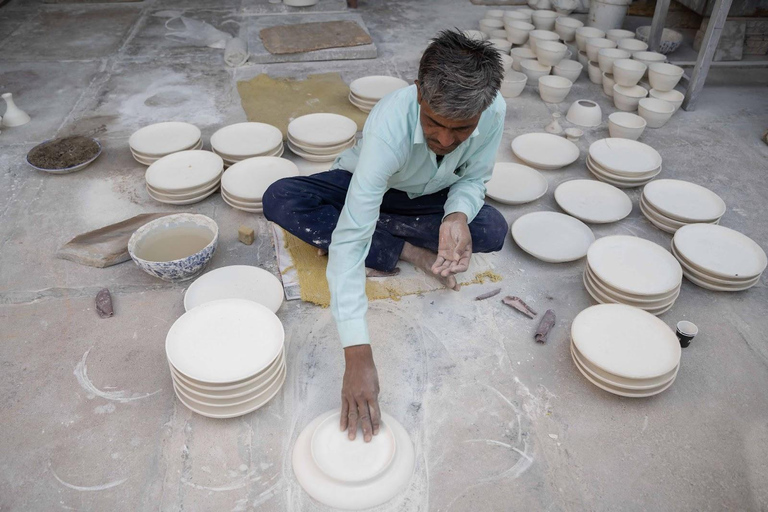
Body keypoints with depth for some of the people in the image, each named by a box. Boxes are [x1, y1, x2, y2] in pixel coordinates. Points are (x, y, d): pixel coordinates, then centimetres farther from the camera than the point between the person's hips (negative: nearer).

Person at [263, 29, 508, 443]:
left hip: (431, 196, 3)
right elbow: (350, 239, -47)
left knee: (492, 231, -26)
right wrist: (357, 356, -54)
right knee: (280, 201, -29)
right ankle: (406, 251, -19)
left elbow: (473, 178, -10)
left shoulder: (494, 110, -28)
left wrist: (458, 215, -37)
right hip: (366, 184, -3)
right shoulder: (390, 125, -42)